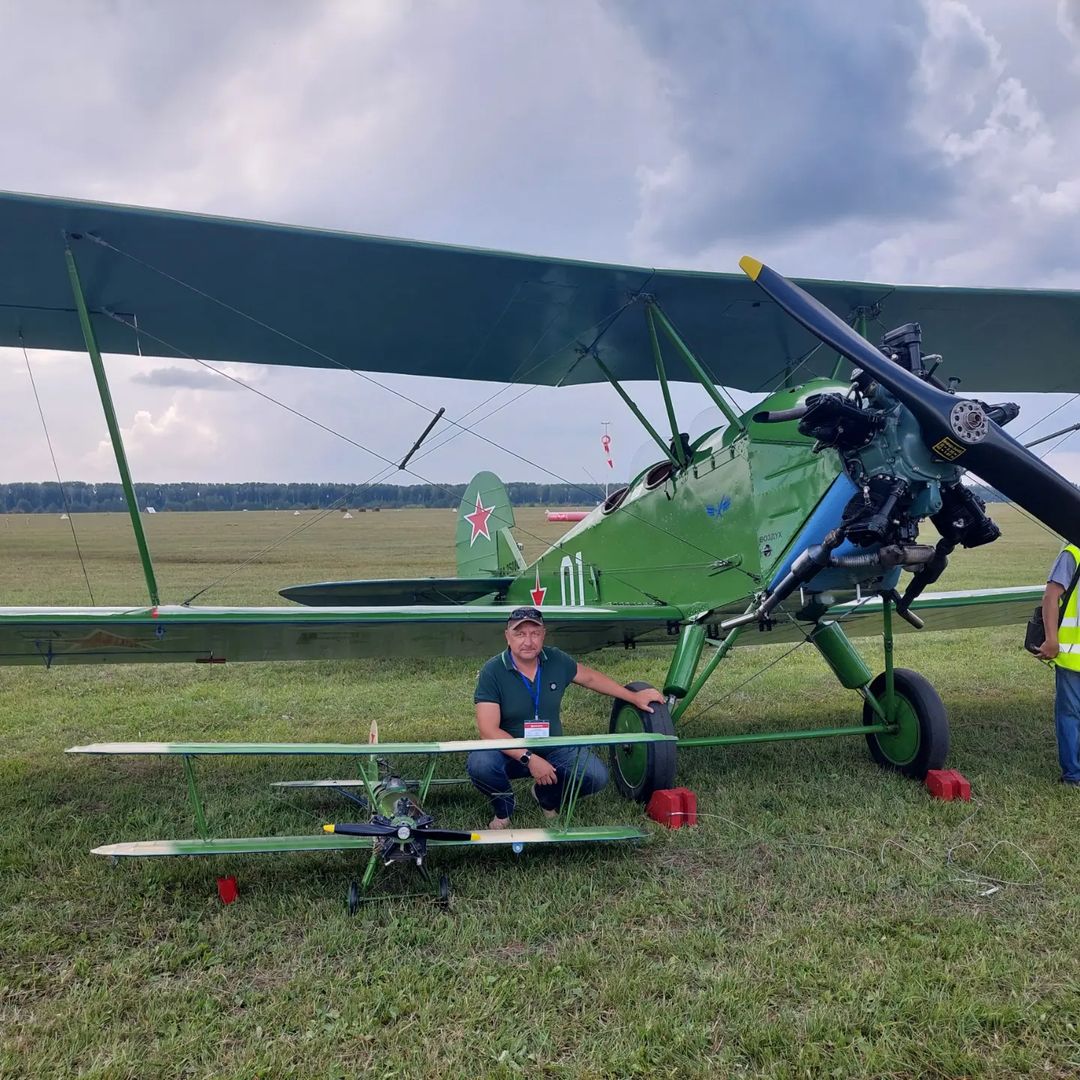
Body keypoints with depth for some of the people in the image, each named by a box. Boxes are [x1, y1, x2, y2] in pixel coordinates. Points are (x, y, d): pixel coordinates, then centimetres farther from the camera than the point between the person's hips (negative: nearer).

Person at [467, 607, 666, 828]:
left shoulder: (556, 660, -4)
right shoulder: (492, 672, -18)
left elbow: (590, 677, 14)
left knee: (596, 775, -17)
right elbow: (489, 730, -23)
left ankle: (547, 797, 15)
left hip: (553, 749, 4)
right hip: (510, 753, -3)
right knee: (479, 763, -34)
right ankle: (503, 804, 2)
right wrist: (529, 758, -31)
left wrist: (634, 697, 18)